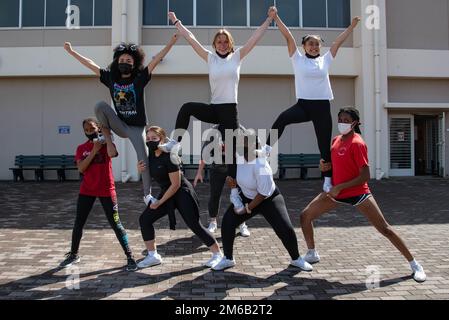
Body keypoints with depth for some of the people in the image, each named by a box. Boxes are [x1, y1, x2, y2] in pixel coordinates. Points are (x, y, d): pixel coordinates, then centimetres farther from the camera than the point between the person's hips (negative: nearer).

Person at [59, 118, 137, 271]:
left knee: (116, 224, -2)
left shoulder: (106, 144, -3)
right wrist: (94, 151, -15)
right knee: (78, 224, 10)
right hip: (86, 190, 4)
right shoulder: (81, 148, 5)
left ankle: (130, 257, 5)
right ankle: (73, 255, 29)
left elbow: (112, 154, -29)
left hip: (106, 190, -3)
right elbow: (81, 168, -10)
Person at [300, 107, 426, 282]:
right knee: (305, 215, 2)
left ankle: (415, 265, 11)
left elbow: (365, 176, -21)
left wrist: (339, 188, -22)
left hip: (358, 193, -7)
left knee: (384, 228, -4)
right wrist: (323, 164, -4)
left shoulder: (357, 143, -17)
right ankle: (312, 254, 22)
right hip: (336, 192, 7)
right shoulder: (336, 140, 6)